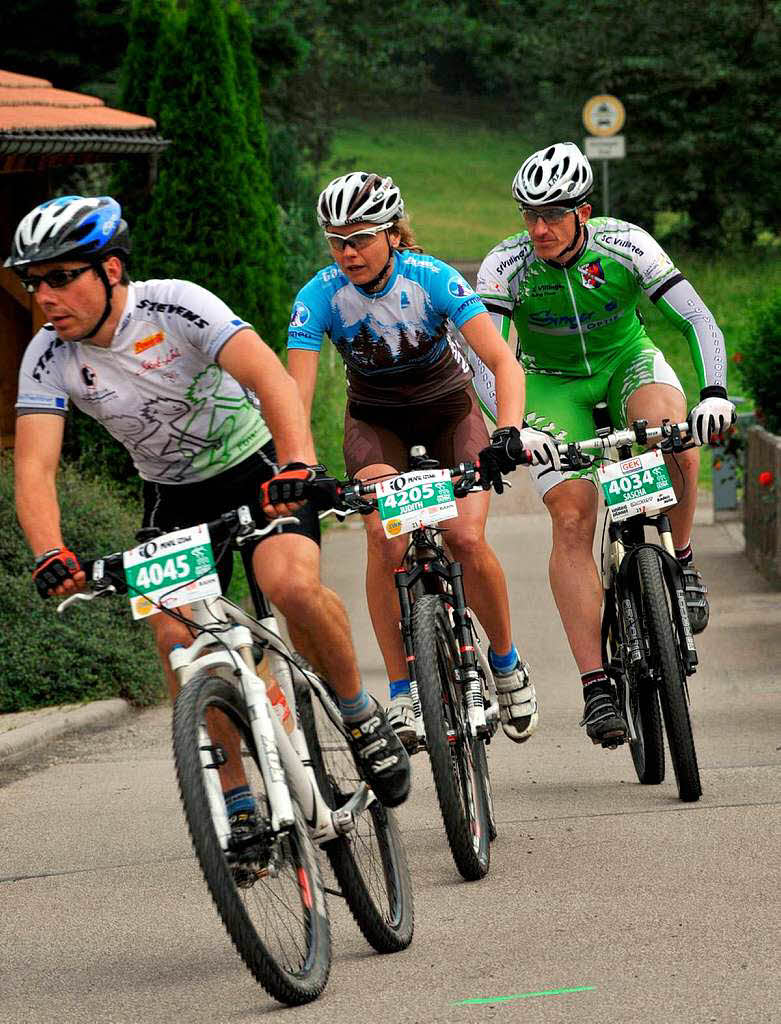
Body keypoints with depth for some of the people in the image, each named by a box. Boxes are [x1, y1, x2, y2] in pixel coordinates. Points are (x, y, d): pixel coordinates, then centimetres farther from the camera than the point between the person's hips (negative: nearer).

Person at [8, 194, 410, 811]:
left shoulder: (176, 306, -26)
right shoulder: (49, 358, -14)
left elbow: (270, 377, -38)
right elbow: (35, 467, -23)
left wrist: (296, 466, -55)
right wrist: (51, 555, -43)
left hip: (257, 465, -4)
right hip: (175, 498, 4)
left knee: (292, 586, -30)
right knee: (177, 635, -16)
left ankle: (361, 713, -4)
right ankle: (238, 807, -4)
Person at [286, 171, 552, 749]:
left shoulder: (433, 279, -27)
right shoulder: (320, 296, -23)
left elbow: (503, 361, -33)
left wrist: (509, 432, -49)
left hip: (448, 409, -1)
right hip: (376, 420, 1)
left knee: (467, 538, -20)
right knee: (385, 540, -24)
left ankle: (506, 660, 7)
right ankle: (401, 693, -13)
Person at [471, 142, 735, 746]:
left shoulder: (626, 246, -22)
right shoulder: (505, 266, -23)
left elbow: (699, 320, -21)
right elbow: (485, 359, -27)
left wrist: (714, 392, -38)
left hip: (628, 362, 0)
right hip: (554, 384, 0)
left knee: (671, 428, -36)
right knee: (572, 519, -17)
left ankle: (682, 563, -11)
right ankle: (595, 686, -16)